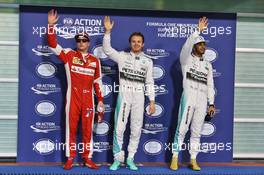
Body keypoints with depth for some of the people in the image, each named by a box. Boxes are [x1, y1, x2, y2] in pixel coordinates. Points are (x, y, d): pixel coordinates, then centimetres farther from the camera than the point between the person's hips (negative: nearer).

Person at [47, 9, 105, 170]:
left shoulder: (95, 61, 9)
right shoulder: (69, 55, 3)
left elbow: (98, 82, 12)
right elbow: (53, 44, -7)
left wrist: (101, 101, 8)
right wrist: (51, 25, -17)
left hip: (88, 99, 2)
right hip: (73, 98, -1)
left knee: (88, 129, 6)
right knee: (71, 128, 2)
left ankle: (88, 158, 14)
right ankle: (70, 158, 11)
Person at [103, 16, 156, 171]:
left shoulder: (148, 61, 8)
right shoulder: (122, 56, 4)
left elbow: (149, 82, 7)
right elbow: (107, 49, -8)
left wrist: (152, 101, 2)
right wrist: (108, 31, -17)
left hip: (139, 96, 2)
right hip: (124, 95, -1)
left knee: (136, 129, 3)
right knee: (119, 128, -4)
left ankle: (130, 159, 14)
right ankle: (118, 158, 7)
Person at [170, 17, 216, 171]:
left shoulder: (208, 64, 16)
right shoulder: (186, 59, 3)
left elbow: (210, 85, 14)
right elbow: (187, 45, -18)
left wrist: (211, 103, 8)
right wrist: (198, 30, -24)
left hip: (202, 100, 4)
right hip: (188, 98, -4)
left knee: (197, 131, 6)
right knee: (182, 128, -5)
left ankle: (193, 160, 11)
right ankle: (175, 158, 3)